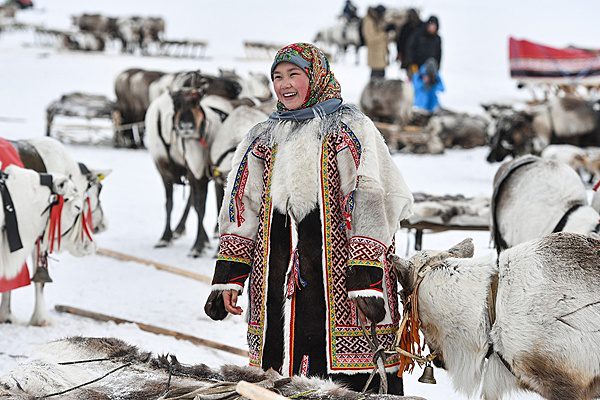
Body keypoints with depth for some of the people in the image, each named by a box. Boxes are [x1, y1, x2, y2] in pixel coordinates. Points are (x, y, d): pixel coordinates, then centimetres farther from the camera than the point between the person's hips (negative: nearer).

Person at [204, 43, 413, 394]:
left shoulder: (350, 130, 3)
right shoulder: (263, 139, 20)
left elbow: (368, 203, -7)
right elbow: (241, 210, 18)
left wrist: (366, 277, -16)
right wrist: (227, 277, 9)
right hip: (276, 275, 5)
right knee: (278, 368, 2)